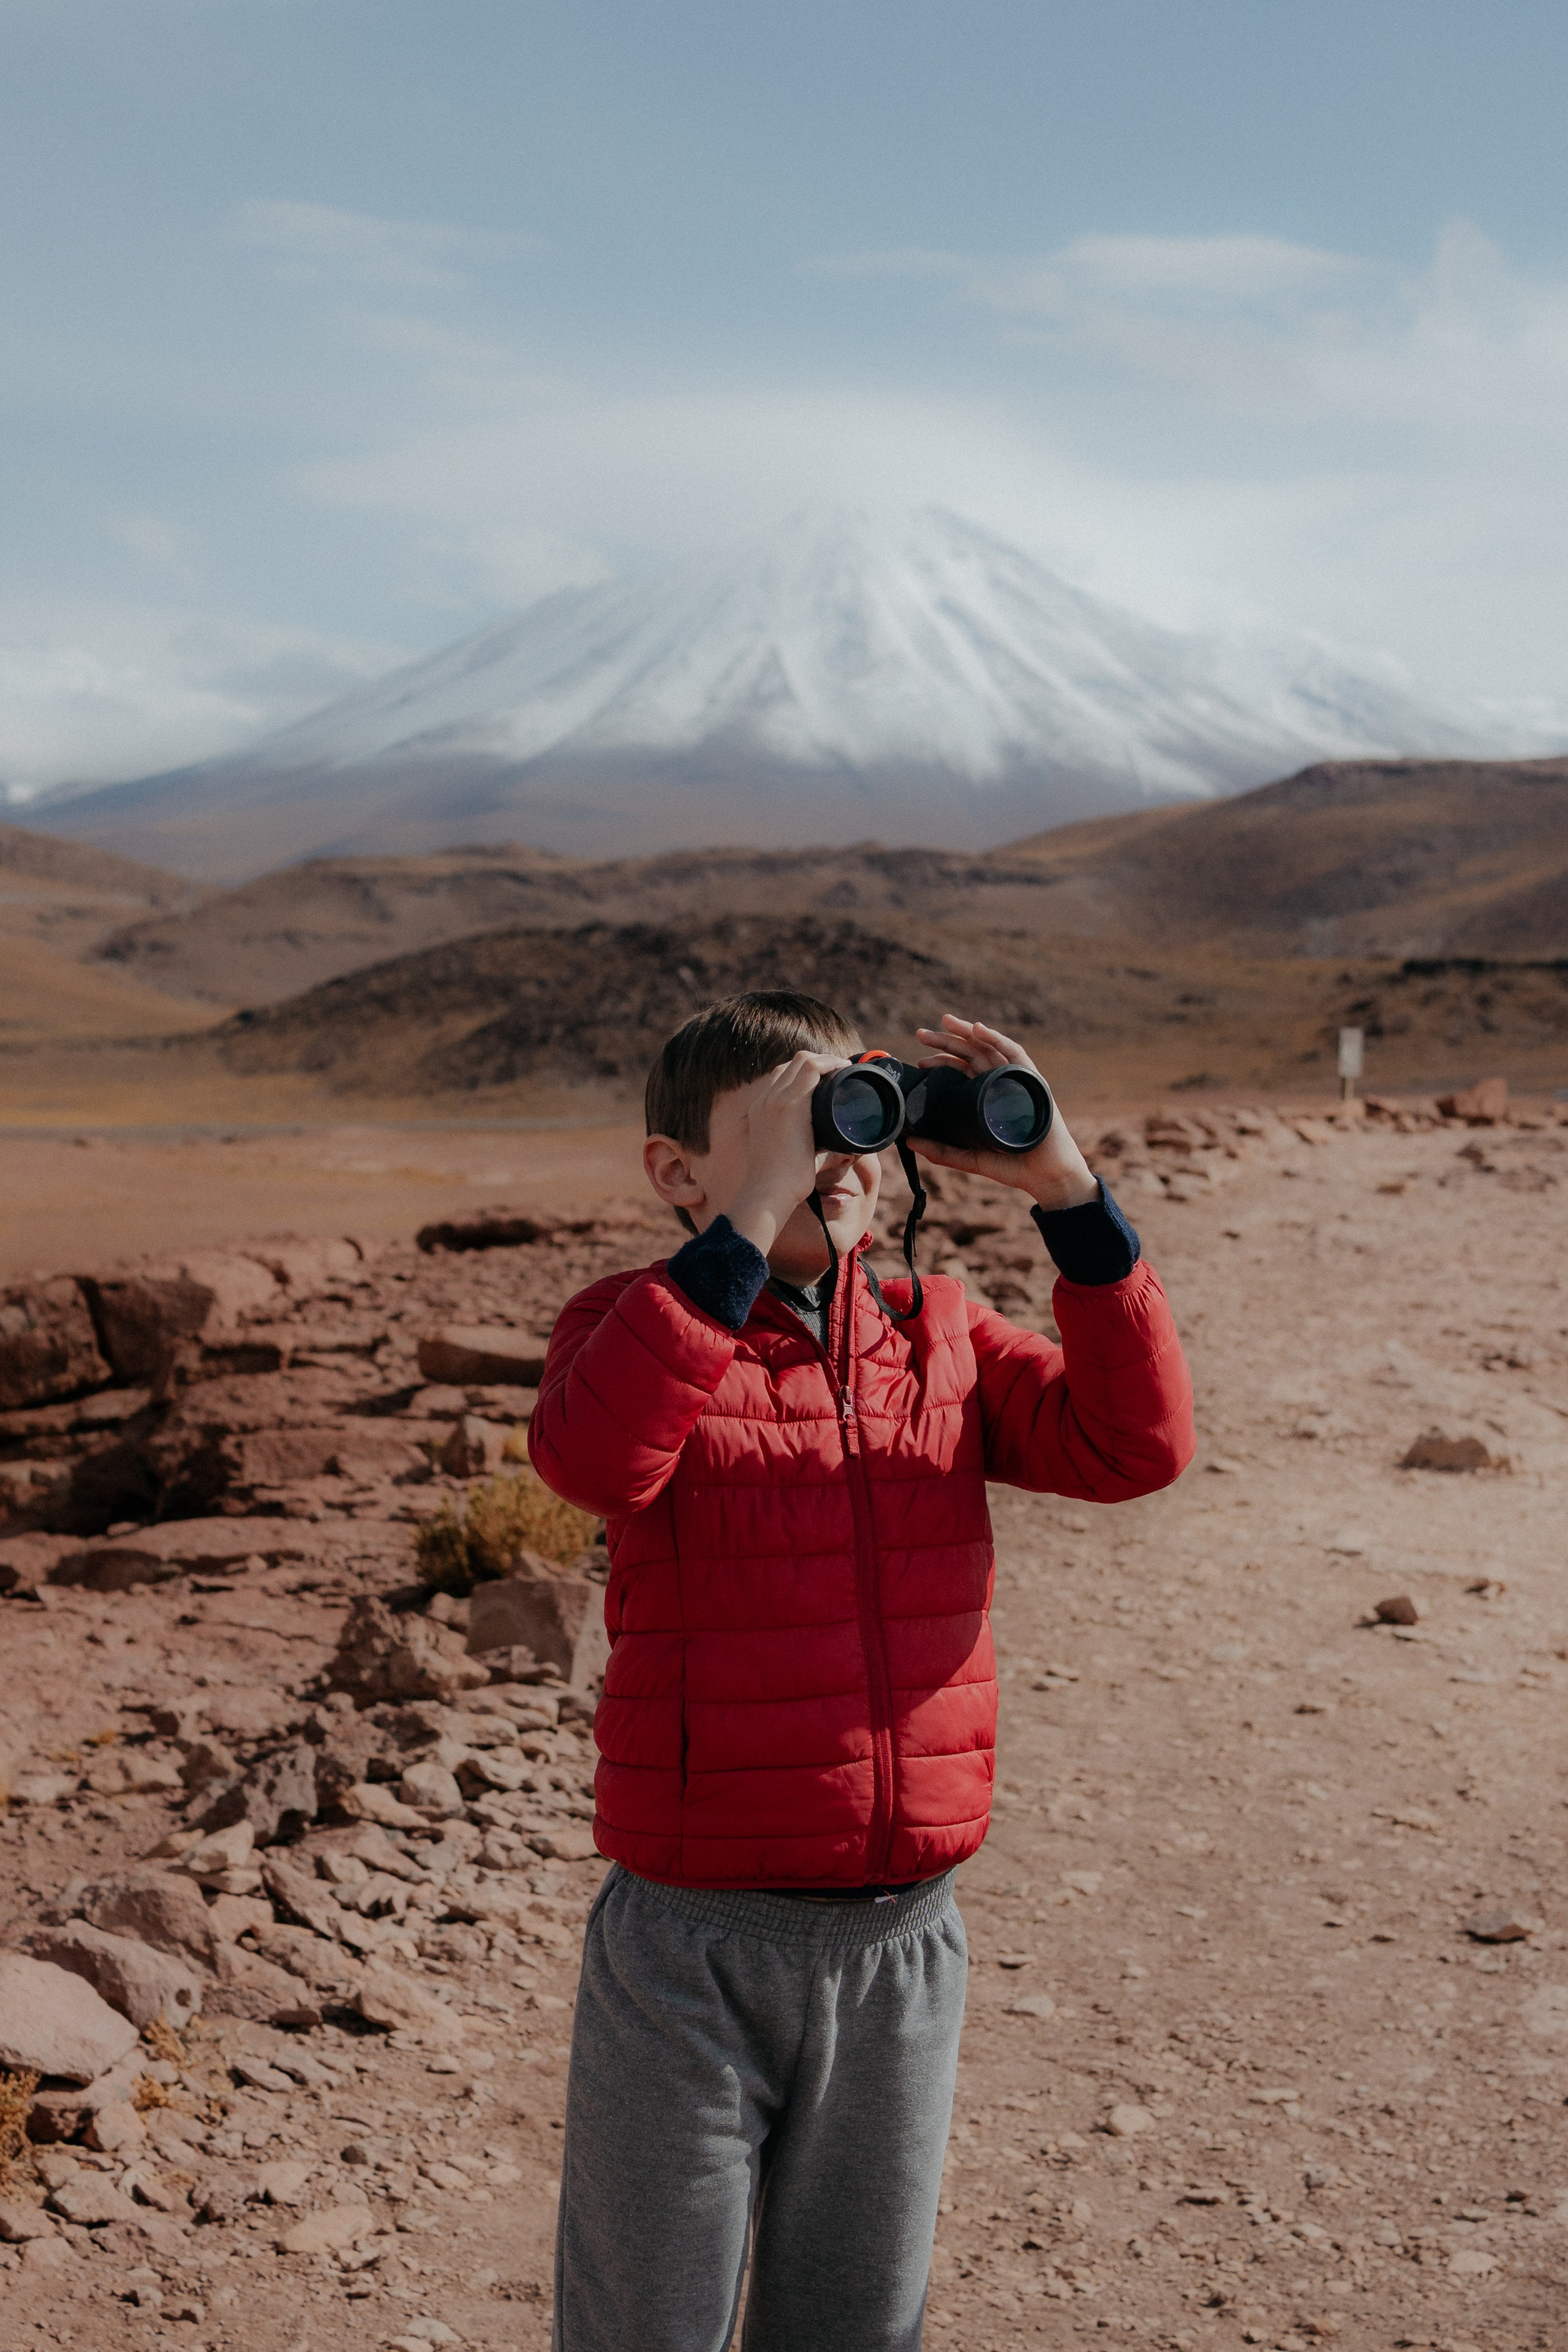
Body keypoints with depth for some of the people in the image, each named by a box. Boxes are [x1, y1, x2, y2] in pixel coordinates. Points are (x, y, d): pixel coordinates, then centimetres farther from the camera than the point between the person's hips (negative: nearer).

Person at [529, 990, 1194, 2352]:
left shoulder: (940, 1340, 6)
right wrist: (753, 1217, -32)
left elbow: (1136, 1445, -7)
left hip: (903, 1938, 4)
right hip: (694, 1943, -4)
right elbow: (588, 1456, -31)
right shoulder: (640, 1328, -7)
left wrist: (1064, 1190, -15)